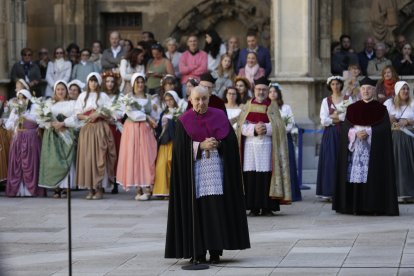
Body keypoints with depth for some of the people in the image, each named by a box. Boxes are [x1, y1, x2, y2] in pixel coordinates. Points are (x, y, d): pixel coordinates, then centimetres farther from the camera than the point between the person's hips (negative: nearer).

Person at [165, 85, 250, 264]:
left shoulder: (219, 117, 8)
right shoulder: (183, 122, 5)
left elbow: (230, 141, 5)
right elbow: (181, 148, -3)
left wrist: (216, 144, -13)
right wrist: (202, 145, -13)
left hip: (215, 167, 1)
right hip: (194, 168, -1)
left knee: (216, 207, -7)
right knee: (196, 209, -4)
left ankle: (215, 250, -3)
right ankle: (198, 252, 0)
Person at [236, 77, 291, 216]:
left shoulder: (272, 107, 10)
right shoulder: (248, 106, 13)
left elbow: (278, 127, 0)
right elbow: (242, 127, 3)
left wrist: (265, 128, -17)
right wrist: (254, 129, -15)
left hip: (267, 146, -1)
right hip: (250, 146, 1)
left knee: (266, 175, -7)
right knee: (251, 176, -4)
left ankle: (267, 207, -3)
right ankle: (253, 207, 0)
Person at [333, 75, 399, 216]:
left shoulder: (381, 109, 5)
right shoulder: (352, 108, 13)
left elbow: (385, 127, -4)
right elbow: (346, 128, 6)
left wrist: (368, 132, -16)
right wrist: (356, 133, -13)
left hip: (373, 148, -2)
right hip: (355, 147, 2)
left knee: (374, 176, -8)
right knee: (355, 173, -4)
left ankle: (375, 207, -7)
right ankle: (356, 206, -2)